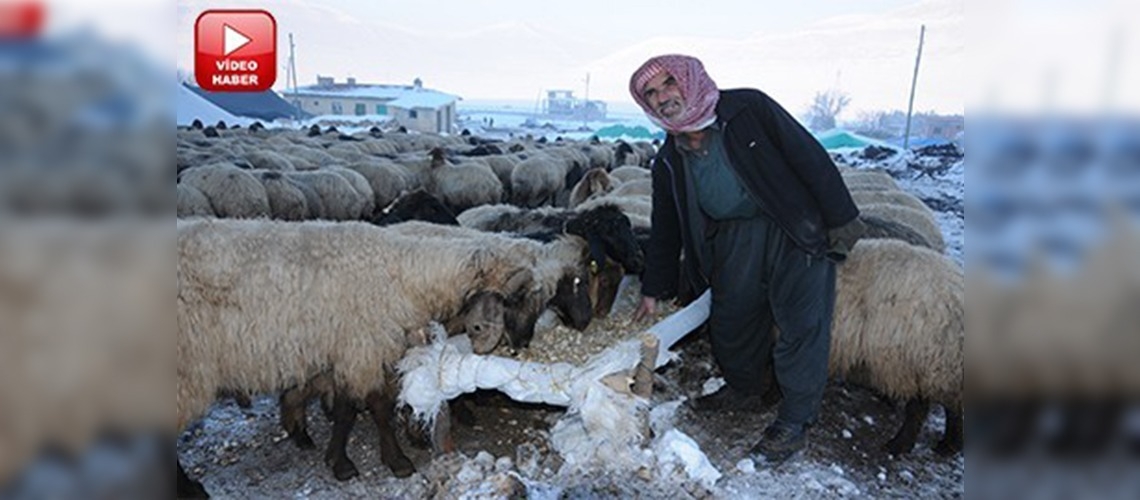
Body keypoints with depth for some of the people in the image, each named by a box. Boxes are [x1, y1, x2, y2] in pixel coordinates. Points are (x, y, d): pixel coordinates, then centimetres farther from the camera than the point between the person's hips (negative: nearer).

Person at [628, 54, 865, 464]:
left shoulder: (748, 109, -13)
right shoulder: (668, 162, 3)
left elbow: (810, 157, -11)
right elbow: (666, 229, 11)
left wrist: (841, 219, -13)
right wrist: (654, 289, 14)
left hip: (796, 228, -5)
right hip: (733, 237, 5)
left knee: (801, 323, -4)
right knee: (730, 318, 10)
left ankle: (795, 424, 10)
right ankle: (744, 389, 36)